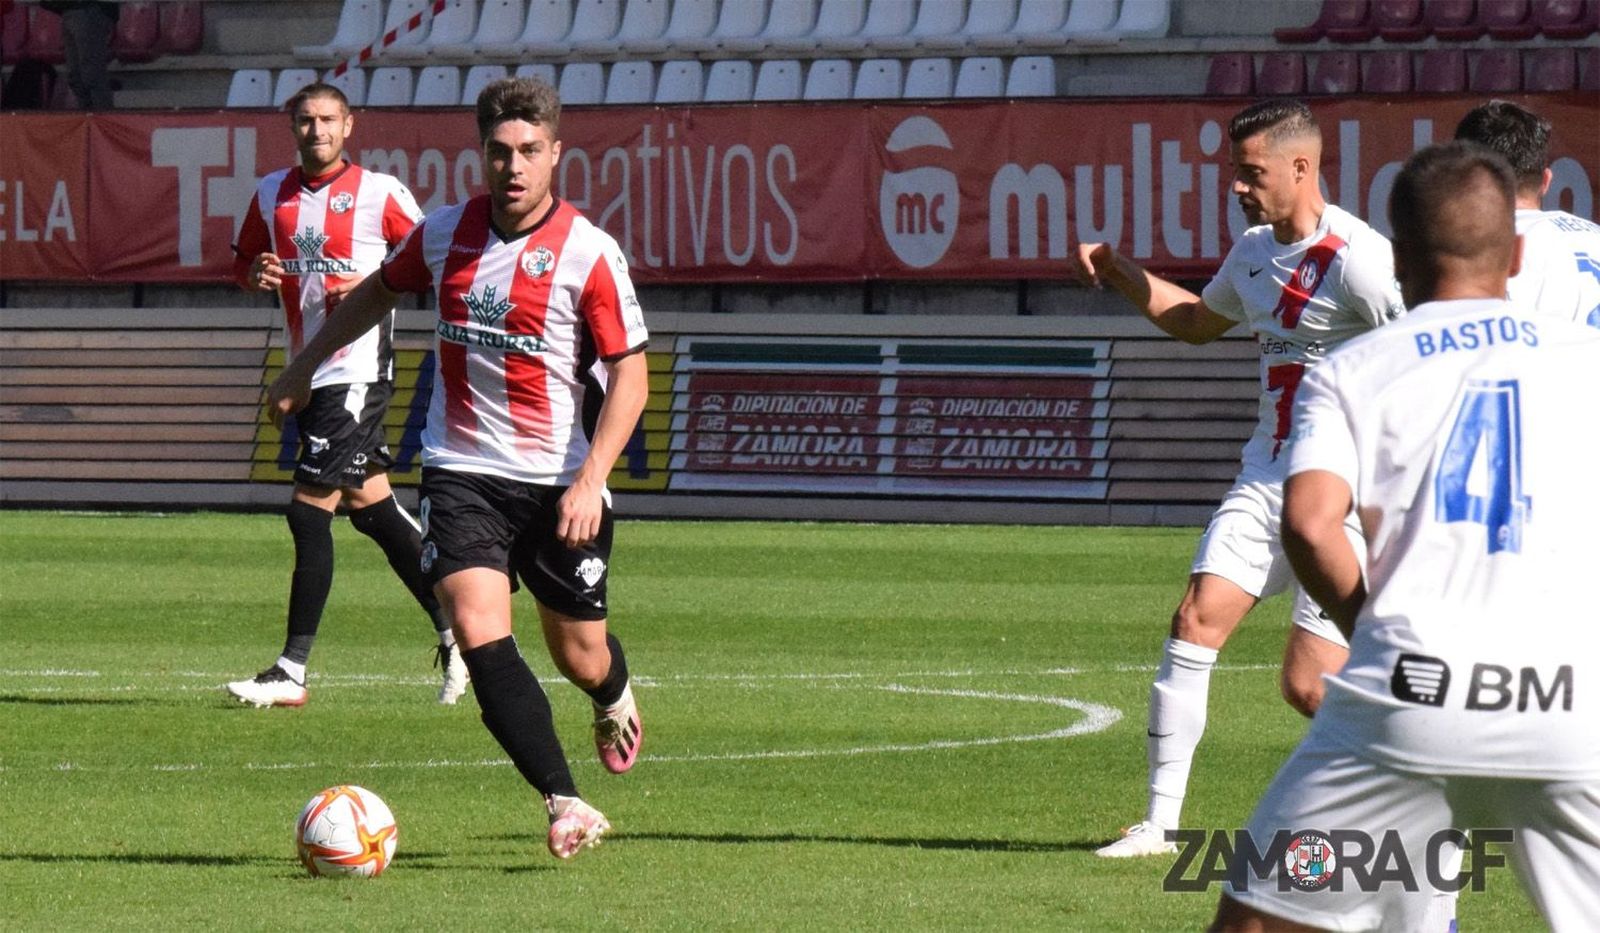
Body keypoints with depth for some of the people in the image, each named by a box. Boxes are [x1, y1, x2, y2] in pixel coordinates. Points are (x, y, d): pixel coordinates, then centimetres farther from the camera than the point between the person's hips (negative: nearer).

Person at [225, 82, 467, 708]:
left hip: (357, 369, -7)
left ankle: (292, 672, -10)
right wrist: (257, 274, -3)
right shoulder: (272, 195, 10)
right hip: (305, 372, 7)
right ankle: (455, 629, 25)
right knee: (370, 505, 12)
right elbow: (243, 263, 20)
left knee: (310, 511, -11)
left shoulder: (380, 193, -6)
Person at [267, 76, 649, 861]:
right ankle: (566, 805, -21)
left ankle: (615, 697, 49)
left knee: (580, 657, 9)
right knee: (479, 634, -20)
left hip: (559, 483, -2)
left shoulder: (588, 254, -12)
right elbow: (377, 292, 22)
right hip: (461, 472, 2)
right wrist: (302, 368, 28)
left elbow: (629, 375, -10)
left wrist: (591, 481, -20)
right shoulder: (444, 235, 1)